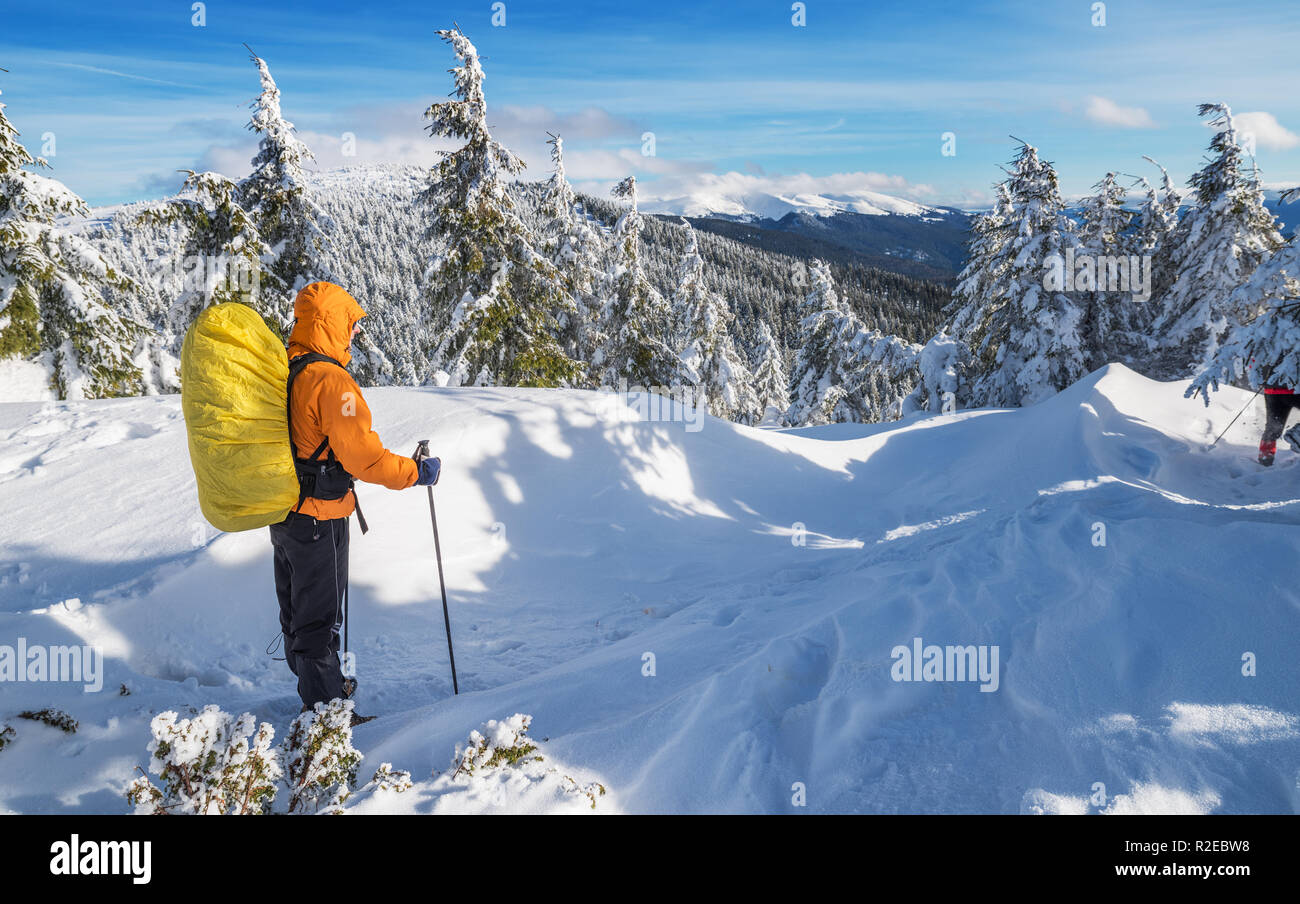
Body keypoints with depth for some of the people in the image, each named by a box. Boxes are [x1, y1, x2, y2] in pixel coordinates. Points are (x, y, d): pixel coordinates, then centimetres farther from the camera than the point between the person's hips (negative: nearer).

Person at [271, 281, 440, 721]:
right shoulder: (331, 380, -23)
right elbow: (363, 456, -26)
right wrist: (416, 472, -15)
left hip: (282, 513, 9)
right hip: (318, 519, -9)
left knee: (296, 607, 22)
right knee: (319, 616, 3)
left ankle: (312, 683, 41)